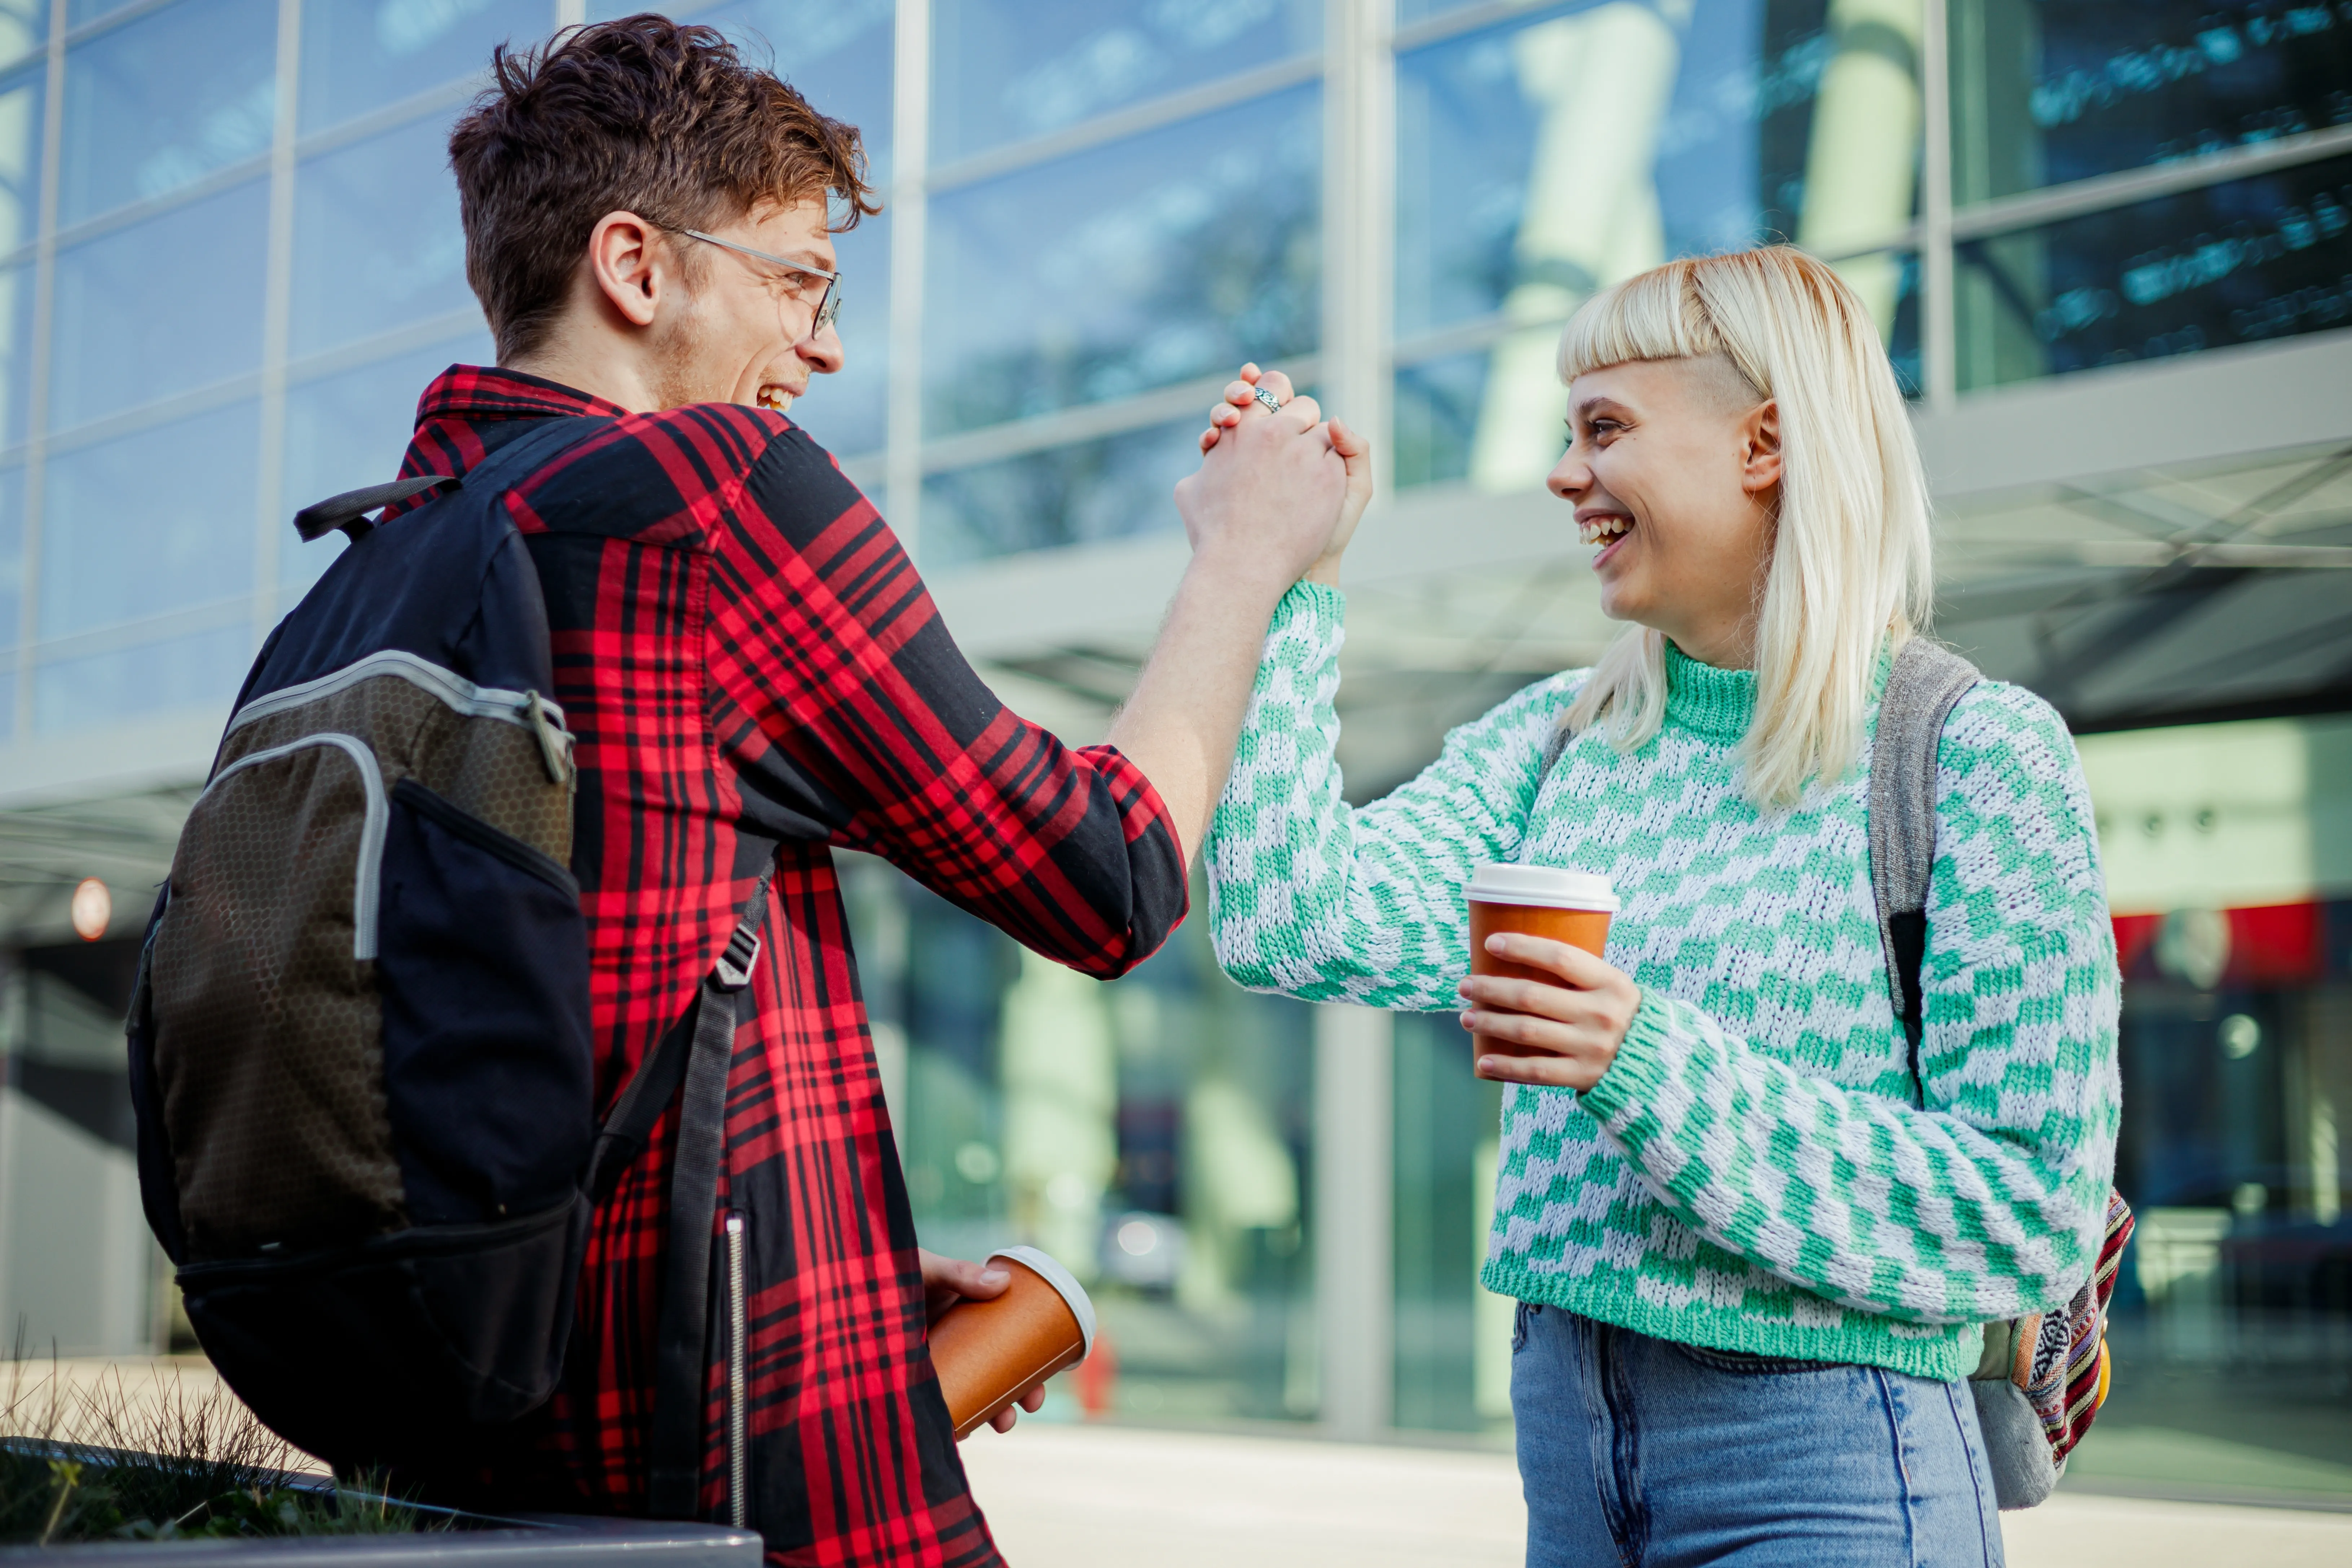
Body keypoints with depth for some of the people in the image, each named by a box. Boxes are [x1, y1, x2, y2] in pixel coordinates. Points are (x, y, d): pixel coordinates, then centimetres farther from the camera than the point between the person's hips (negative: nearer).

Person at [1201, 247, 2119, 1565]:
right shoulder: (1555, 742, 6)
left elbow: (2036, 1218, -14)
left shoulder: (1981, 756, -10)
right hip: (1566, 1438, 6)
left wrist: (1657, 1065, -23)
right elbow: (1294, 928, -8)